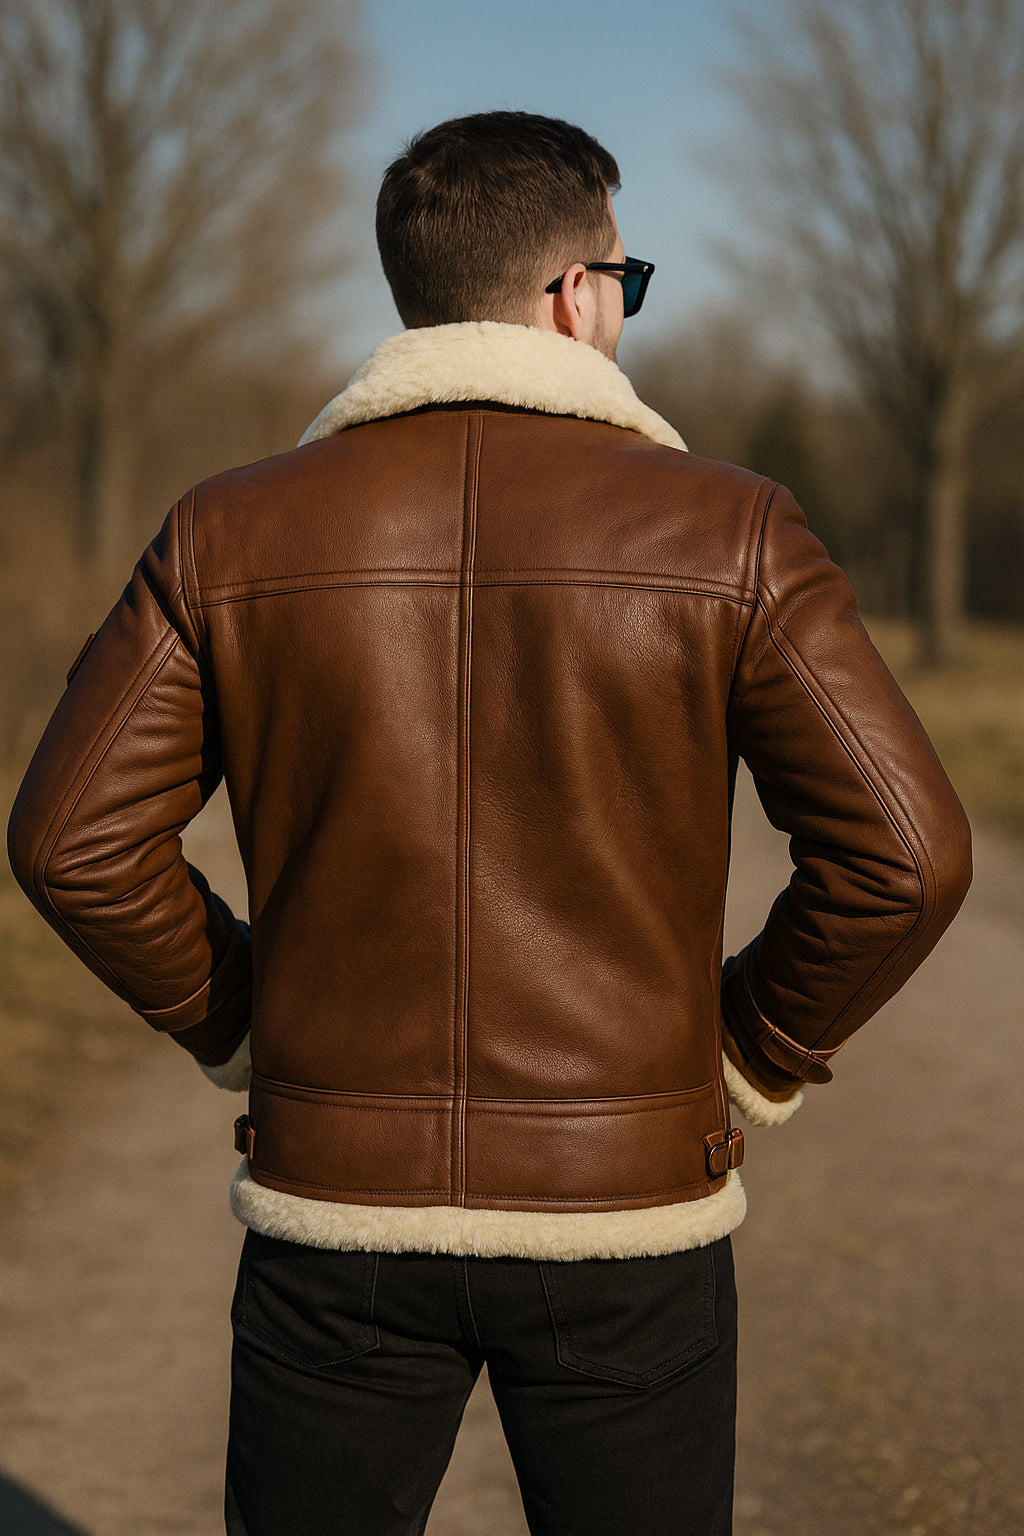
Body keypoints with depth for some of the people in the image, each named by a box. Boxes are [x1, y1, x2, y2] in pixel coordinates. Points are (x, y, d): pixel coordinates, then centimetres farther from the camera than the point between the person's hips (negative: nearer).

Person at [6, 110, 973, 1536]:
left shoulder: (233, 530, -3)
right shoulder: (725, 533, -8)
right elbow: (902, 853, -13)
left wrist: (243, 1030, 9)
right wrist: (755, 1057, 2)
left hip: (341, 1201, 2)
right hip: (624, 1211, -1)